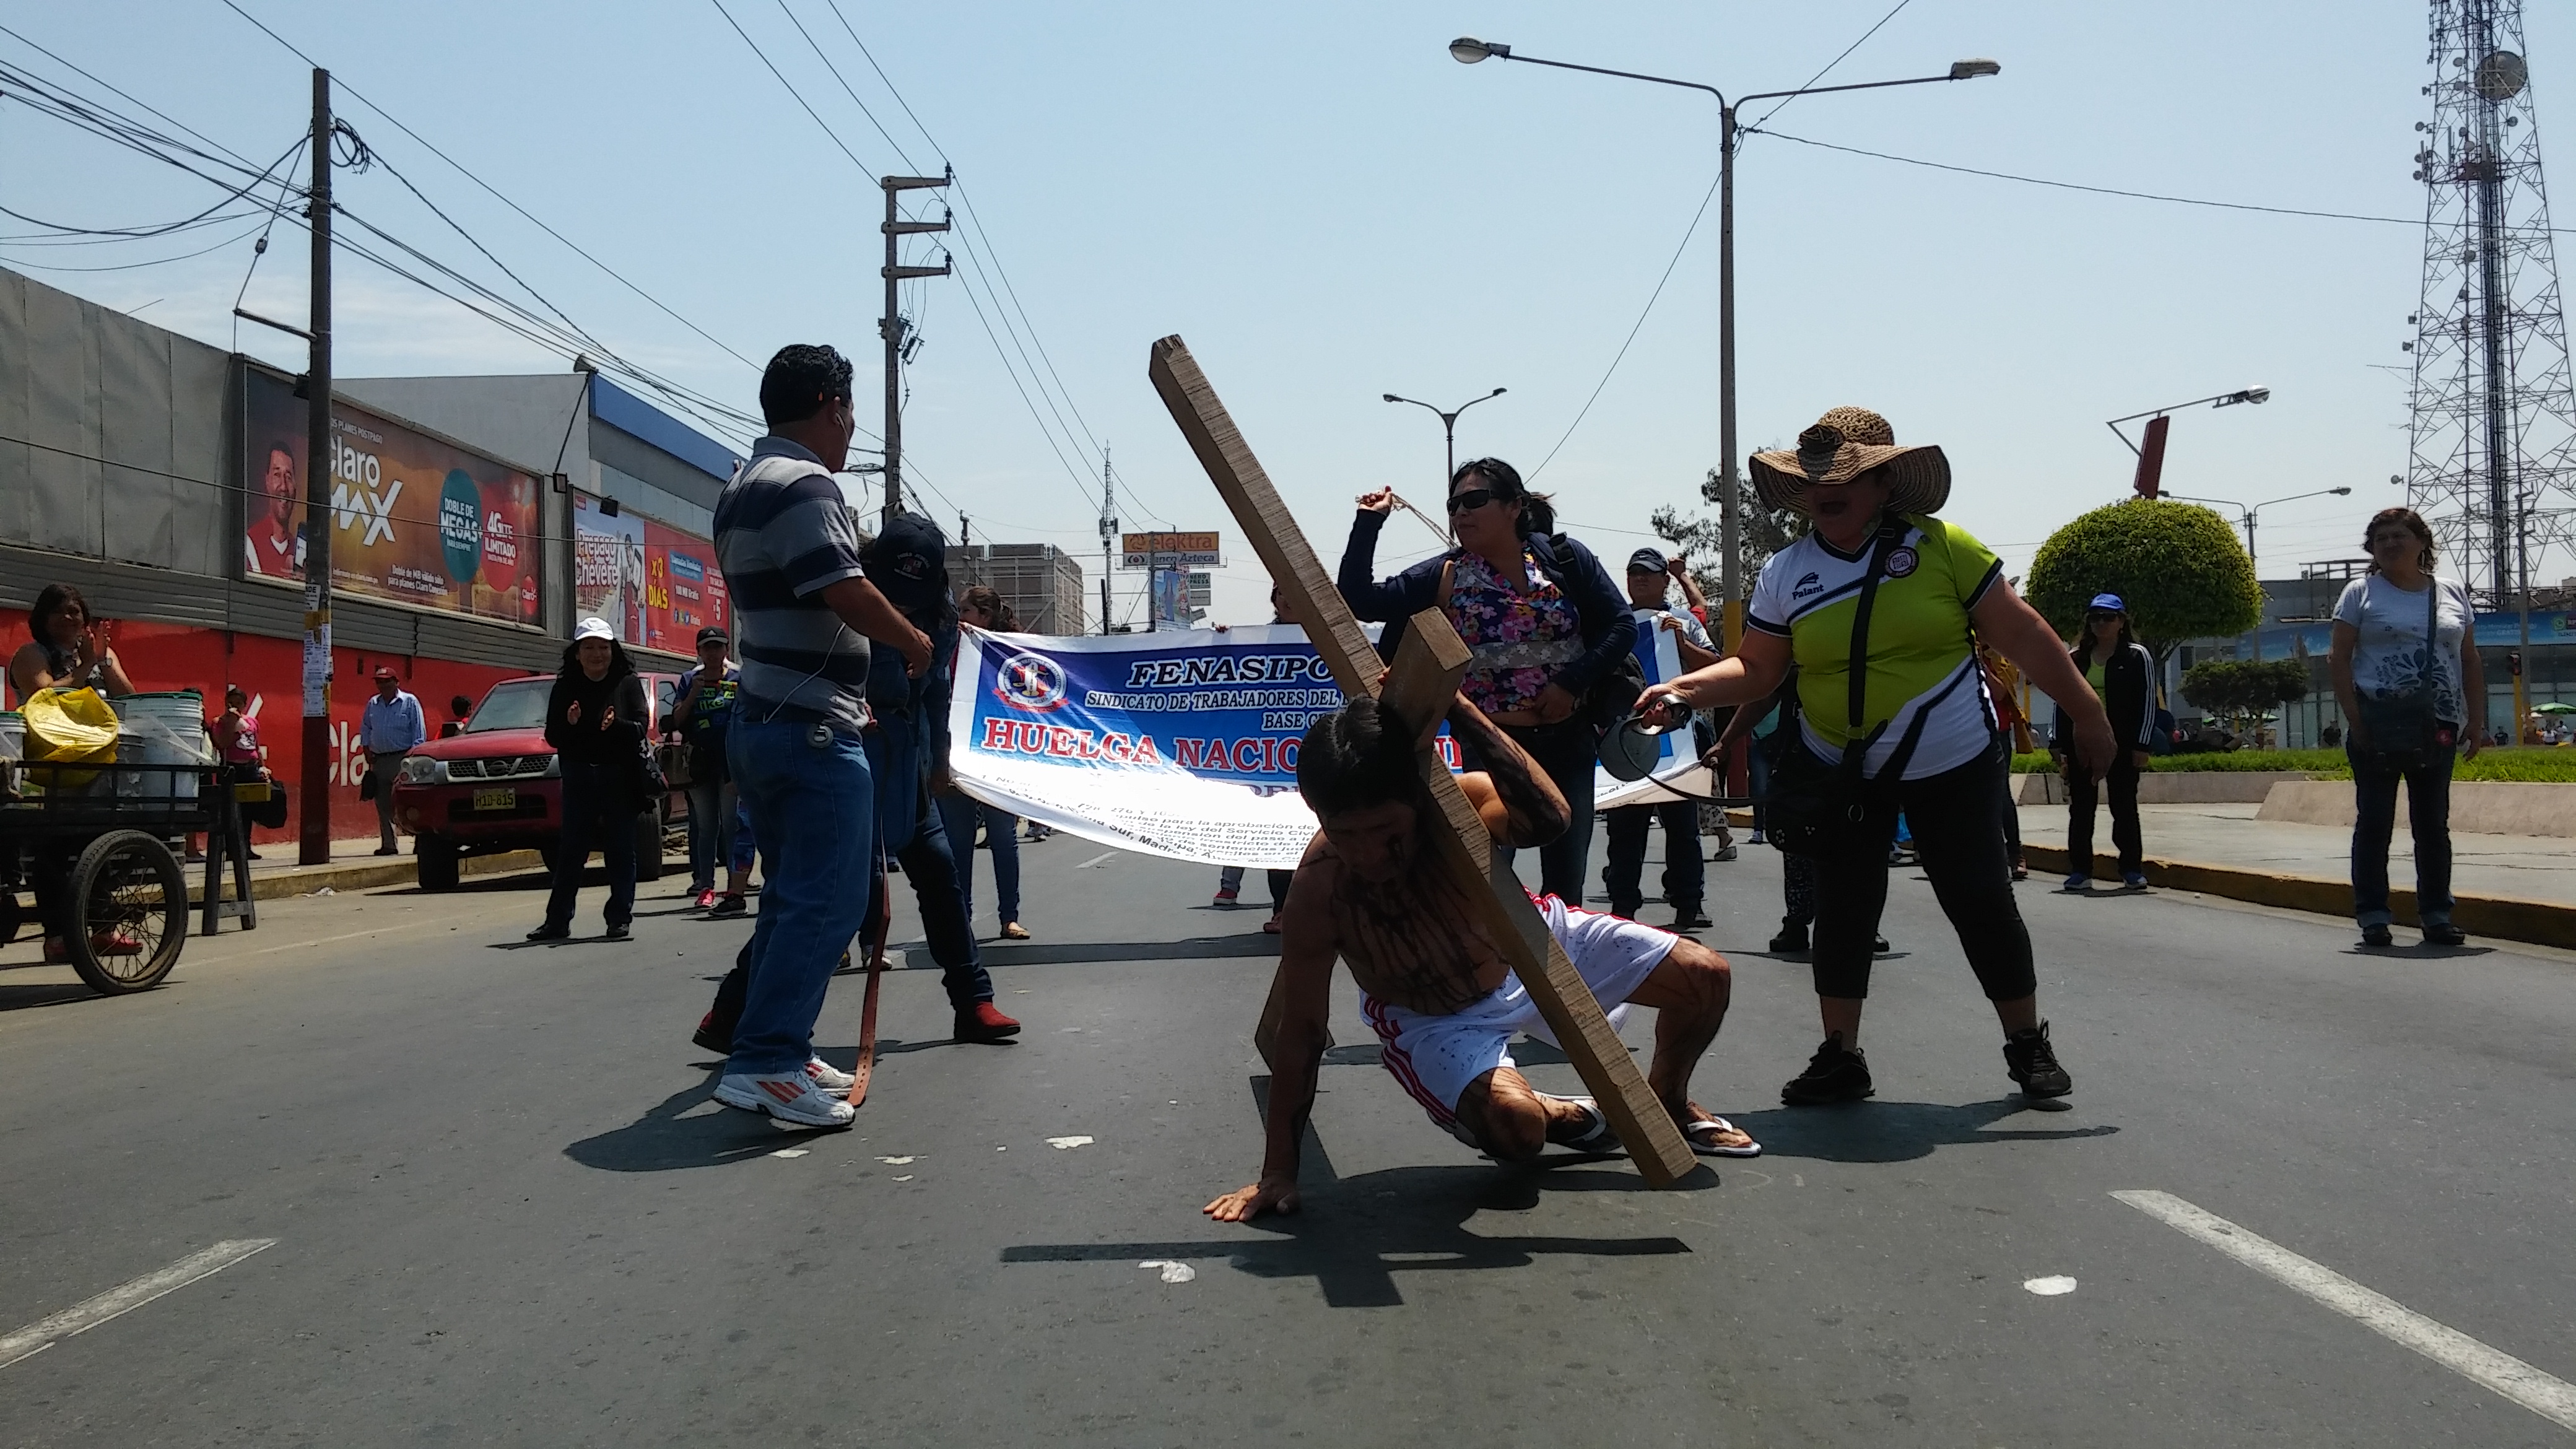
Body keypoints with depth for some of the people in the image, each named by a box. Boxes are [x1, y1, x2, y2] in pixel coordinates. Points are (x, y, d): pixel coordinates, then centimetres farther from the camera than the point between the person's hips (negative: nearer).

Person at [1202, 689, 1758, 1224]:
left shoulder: (1457, 800, -31)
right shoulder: (1319, 890, -34)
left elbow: (1549, 817, -53)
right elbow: (1301, 1032, -27)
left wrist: (1460, 711, -57)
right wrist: (1278, 1174, -25)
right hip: (1433, 1018, -2)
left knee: (1704, 975, -4)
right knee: (1513, 1126, -30)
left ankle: (1666, 1102, 28)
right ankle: (1563, 1117, 10)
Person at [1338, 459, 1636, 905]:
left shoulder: (1565, 558, -1)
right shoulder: (1446, 575, -2)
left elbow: (1623, 625, -1)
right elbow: (1359, 600, -7)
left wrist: (1573, 683, -12)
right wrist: (1369, 522, -11)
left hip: (1569, 739, 1)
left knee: (1566, 877, 10)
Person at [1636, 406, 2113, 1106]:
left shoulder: (1943, 547, -8)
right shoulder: (1785, 572, -2)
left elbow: (2021, 635, -4)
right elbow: (1755, 669, 0)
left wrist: (2087, 713, -2)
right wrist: (1685, 688, -17)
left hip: (1950, 765, -2)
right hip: (1842, 772, 2)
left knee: (1982, 904, 4)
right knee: (1842, 910, 5)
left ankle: (2029, 1046, 23)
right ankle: (1840, 1057, 17)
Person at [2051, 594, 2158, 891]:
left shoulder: (2137, 656, 2)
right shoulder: (2075, 658, 11)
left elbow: (2148, 702, -2)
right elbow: (2062, 702, 11)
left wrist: (2142, 745, -9)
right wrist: (2059, 745, 4)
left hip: (2121, 745, -3)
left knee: (2124, 808, 2)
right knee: (2080, 809, 4)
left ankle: (2132, 869, 11)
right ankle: (2080, 870, 9)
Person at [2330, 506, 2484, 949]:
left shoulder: (2453, 594, 12)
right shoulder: (2362, 592, 2)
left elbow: (2470, 663, 14)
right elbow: (2340, 659, -2)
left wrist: (2476, 720, 5)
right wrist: (2354, 717, -11)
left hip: (2437, 728, 3)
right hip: (2379, 725, -3)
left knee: (2434, 824, 8)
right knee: (2374, 821, 0)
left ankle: (2436, 914, 15)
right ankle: (2372, 915, 6)